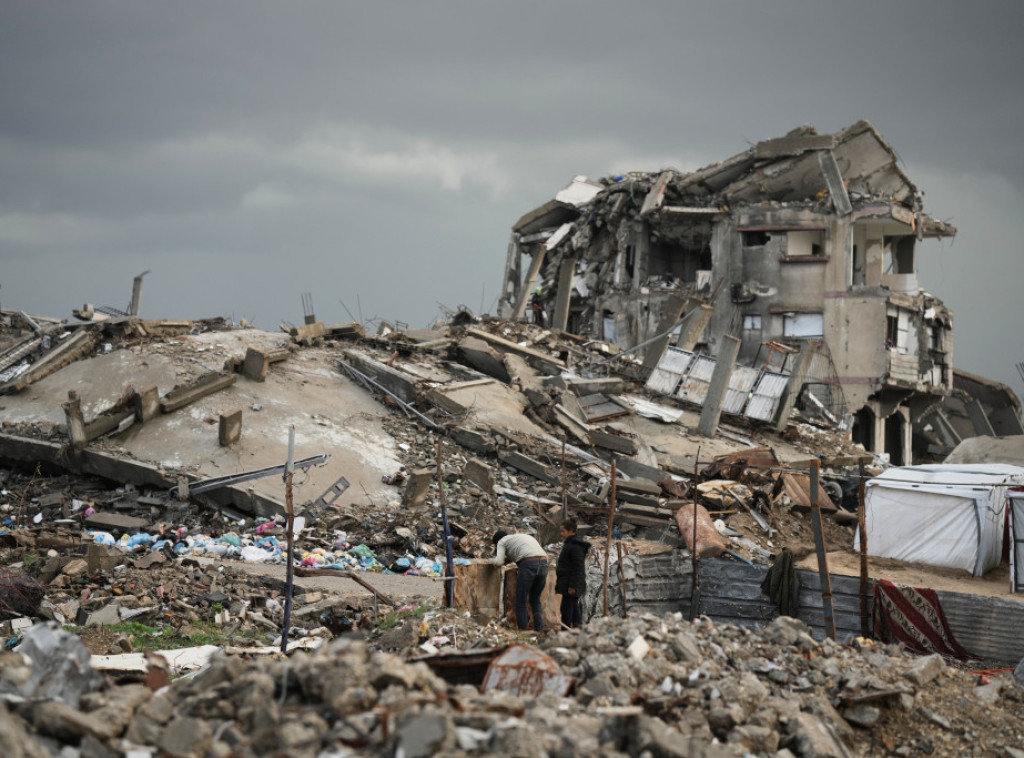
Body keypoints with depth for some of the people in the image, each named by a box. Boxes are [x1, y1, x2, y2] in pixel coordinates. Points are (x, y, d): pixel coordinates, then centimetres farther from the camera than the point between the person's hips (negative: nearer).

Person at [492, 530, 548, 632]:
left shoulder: (502, 541, 16)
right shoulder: (525, 536, 37)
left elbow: (498, 562, 2)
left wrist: (496, 560, 25)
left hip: (528, 566, -6)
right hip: (544, 564, 6)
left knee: (521, 601, 7)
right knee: (535, 599, 19)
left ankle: (523, 629, 8)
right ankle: (540, 629, 14)